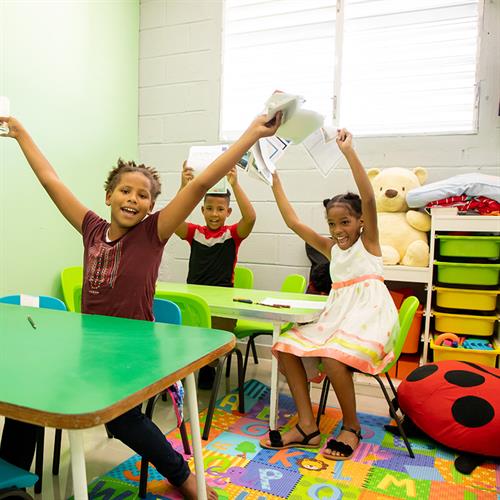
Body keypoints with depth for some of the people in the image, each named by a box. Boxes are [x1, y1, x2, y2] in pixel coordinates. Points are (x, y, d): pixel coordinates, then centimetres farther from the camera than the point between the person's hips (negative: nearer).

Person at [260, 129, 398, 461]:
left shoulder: (368, 242, 1)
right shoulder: (331, 248, 16)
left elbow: (369, 198, -16)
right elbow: (293, 222, 13)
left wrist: (349, 151, -20)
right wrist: (275, 182, 11)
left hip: (371, 318, -6)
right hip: (336, 318, 7)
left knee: (333, 356, -33)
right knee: (287, 346, -11)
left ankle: (352, 427, -6)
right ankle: (307, 427, -9)